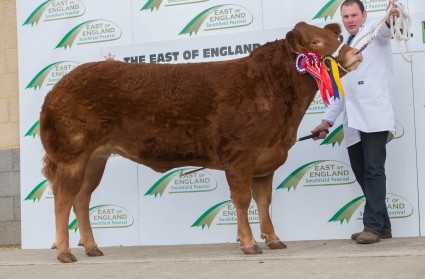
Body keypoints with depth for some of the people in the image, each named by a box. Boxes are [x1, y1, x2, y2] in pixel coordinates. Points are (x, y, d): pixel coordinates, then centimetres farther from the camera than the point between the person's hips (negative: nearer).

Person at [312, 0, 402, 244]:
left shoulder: (373, 30, 8)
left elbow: (384, 30, -18)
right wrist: (328, 120, 20)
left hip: (375, 116, -7)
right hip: (353, 122, 7)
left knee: (374, 170, -11)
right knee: (361, 173, 5)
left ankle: (373, 226, -11)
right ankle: (382, 226, 12)